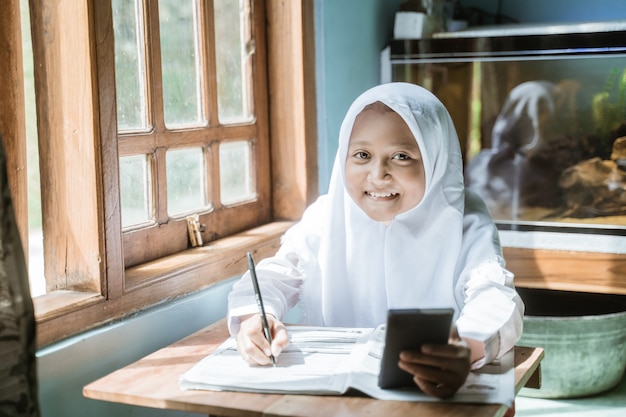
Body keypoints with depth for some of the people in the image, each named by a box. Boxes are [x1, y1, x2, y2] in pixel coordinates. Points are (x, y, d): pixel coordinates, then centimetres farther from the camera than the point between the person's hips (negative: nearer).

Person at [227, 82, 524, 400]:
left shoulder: (463, 224, -9)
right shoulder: (326, 217, 1)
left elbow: (495, 298, -24)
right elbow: (276, 275, -2)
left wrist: (469, 348, -48)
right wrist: (255, 315, -28)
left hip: (435, 392, -2)